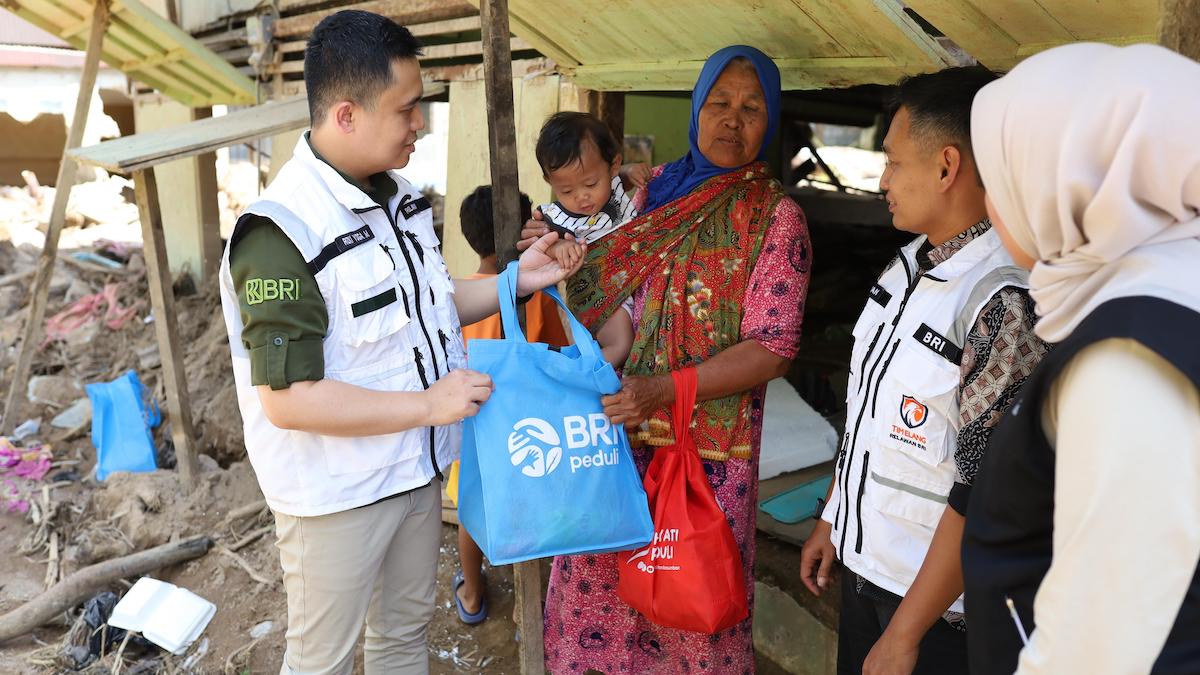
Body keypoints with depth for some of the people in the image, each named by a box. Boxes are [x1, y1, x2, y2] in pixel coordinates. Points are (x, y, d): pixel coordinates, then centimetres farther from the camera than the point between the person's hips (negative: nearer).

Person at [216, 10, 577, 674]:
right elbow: (287, 398, -27)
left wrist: (515, 280, 1)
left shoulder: (400, 197, 2)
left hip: (415, 469, 8)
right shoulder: (282, 232, -25)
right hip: (336, 494, -8)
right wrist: (428, 404, -24)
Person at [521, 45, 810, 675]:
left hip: (708, 445, -4)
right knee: (597, 580, 13)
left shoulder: (776, 217, -7)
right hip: (620, 427, 4)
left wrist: (663, 390, -25)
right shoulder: (655, 188, 7)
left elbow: (771, 350, -14)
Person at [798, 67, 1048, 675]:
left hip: (937, 601, -7)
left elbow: (984, 492, -23)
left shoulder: (1006, 301, -24)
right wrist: (832, 517, 15)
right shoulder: (910, 264, 2)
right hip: (862, 559, 7)